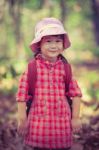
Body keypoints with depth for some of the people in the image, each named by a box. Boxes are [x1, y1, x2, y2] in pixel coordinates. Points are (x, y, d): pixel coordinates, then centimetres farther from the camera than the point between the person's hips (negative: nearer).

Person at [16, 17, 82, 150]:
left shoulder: (65, 68, 0)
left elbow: (75, 93, 5)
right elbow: (22, 94, -3)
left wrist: (76, 118, 4)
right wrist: (22, 119, -2)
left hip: (62, 121, 1)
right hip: (39, 122, -1)